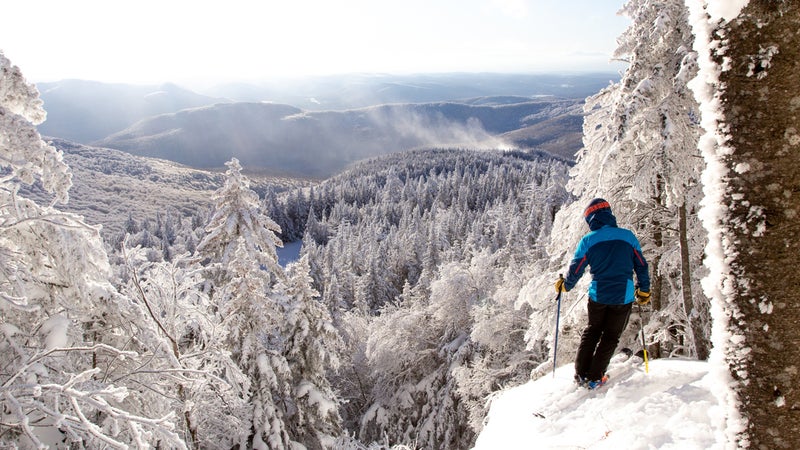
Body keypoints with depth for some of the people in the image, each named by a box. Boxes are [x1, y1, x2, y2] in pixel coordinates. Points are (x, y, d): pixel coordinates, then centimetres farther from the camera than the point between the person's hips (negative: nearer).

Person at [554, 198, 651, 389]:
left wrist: (564, 285, 18)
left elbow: (575, 270, -1)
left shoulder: (588, 240, -5)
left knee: (592, 331, 19)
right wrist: (644, 290, 18)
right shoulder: (628, 236, -1)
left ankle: (581, 373, 20)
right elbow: (641, 266, 5)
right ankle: (594, 377, 13)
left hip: (598, 296, 0)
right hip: (624, 296, 0)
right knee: (610, 337, 13)